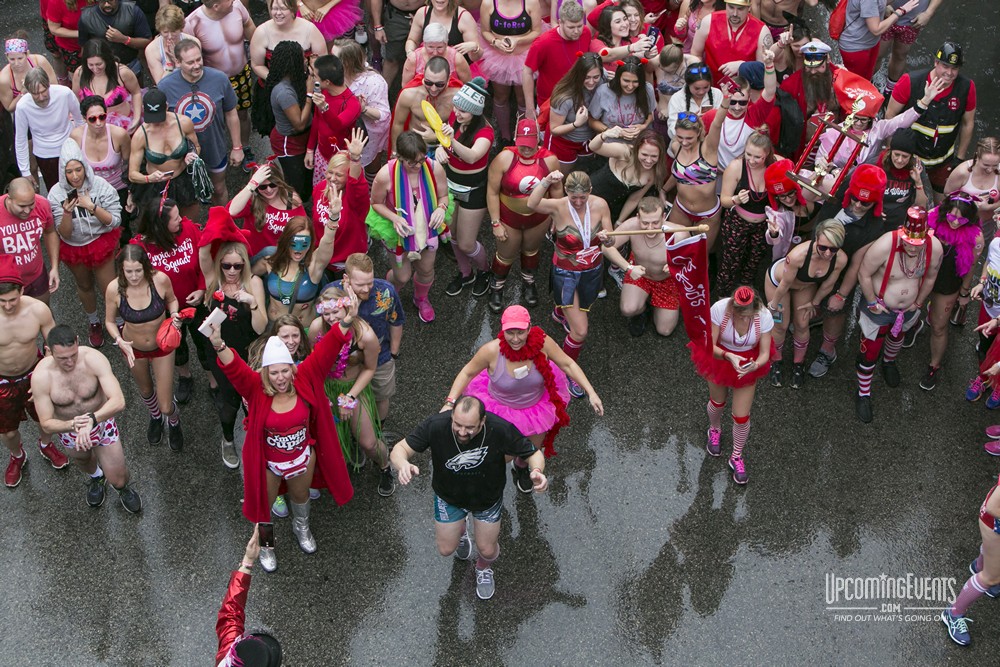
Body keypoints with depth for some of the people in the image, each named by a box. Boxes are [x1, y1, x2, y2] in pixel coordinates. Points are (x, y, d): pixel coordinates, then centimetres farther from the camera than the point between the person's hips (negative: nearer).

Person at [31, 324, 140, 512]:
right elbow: (46, 424, -25)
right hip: (67, 429, 1)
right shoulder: (41, 376, -32)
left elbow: (118, 401, -41)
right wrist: (73, 425, -46)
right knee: (83, 460, 32)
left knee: (118, 480, 6)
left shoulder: (94, 359, -34)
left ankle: (122, 488, 46)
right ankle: (96, 478, 70)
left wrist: (91, 419, -57)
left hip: (102, 422, -1)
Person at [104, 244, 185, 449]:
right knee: (145, 390, 30)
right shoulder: (114, 289, -29)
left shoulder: (160, 280, -30)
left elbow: (171, 300, -6)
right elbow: (110, 321, -11)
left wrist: (174, 314, -27)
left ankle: (174, 421, 43)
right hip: (133, 347, 1)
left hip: (162, 345, -1)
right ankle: (155, 418, 66)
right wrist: (120, 342, -29)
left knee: (166, 406, 4)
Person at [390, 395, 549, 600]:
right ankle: (461, 529, 53)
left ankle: (484, 568, 53)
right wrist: (403, 464, -53)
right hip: (449, 498, 0)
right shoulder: (436, 425, -36)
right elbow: (400, 449, -29)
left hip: (488, 497, 0)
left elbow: (533, 453, -23)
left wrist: (537, 471, -46)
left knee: (487, 550, 13)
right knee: (446, 549, 15)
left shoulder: (501, 429, -36)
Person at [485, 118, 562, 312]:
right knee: (506, 255, 18)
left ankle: (529, 282, 57)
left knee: (531, 250, 28)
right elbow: (492, 192, -18)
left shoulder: (549, 160, -19)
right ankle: (496, 287, 47)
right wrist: (495, 223, -15)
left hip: (538, 217, 2)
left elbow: (557, 189, -4)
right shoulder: (504, 159, -25)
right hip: (509, 216, -2)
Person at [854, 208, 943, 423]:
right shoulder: (885, 245, -38)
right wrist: (872, 303, -17)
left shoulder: (935, 248, -24)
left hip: (908, 309, 4)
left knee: (897, 335, 35)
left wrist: (918, 303, 6)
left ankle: (889, 362, 67)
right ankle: (864, 394, 30)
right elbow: (864, 274, -25)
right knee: (869, 354, 7)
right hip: (880, 307, -4)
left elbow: (930, 278, -4)